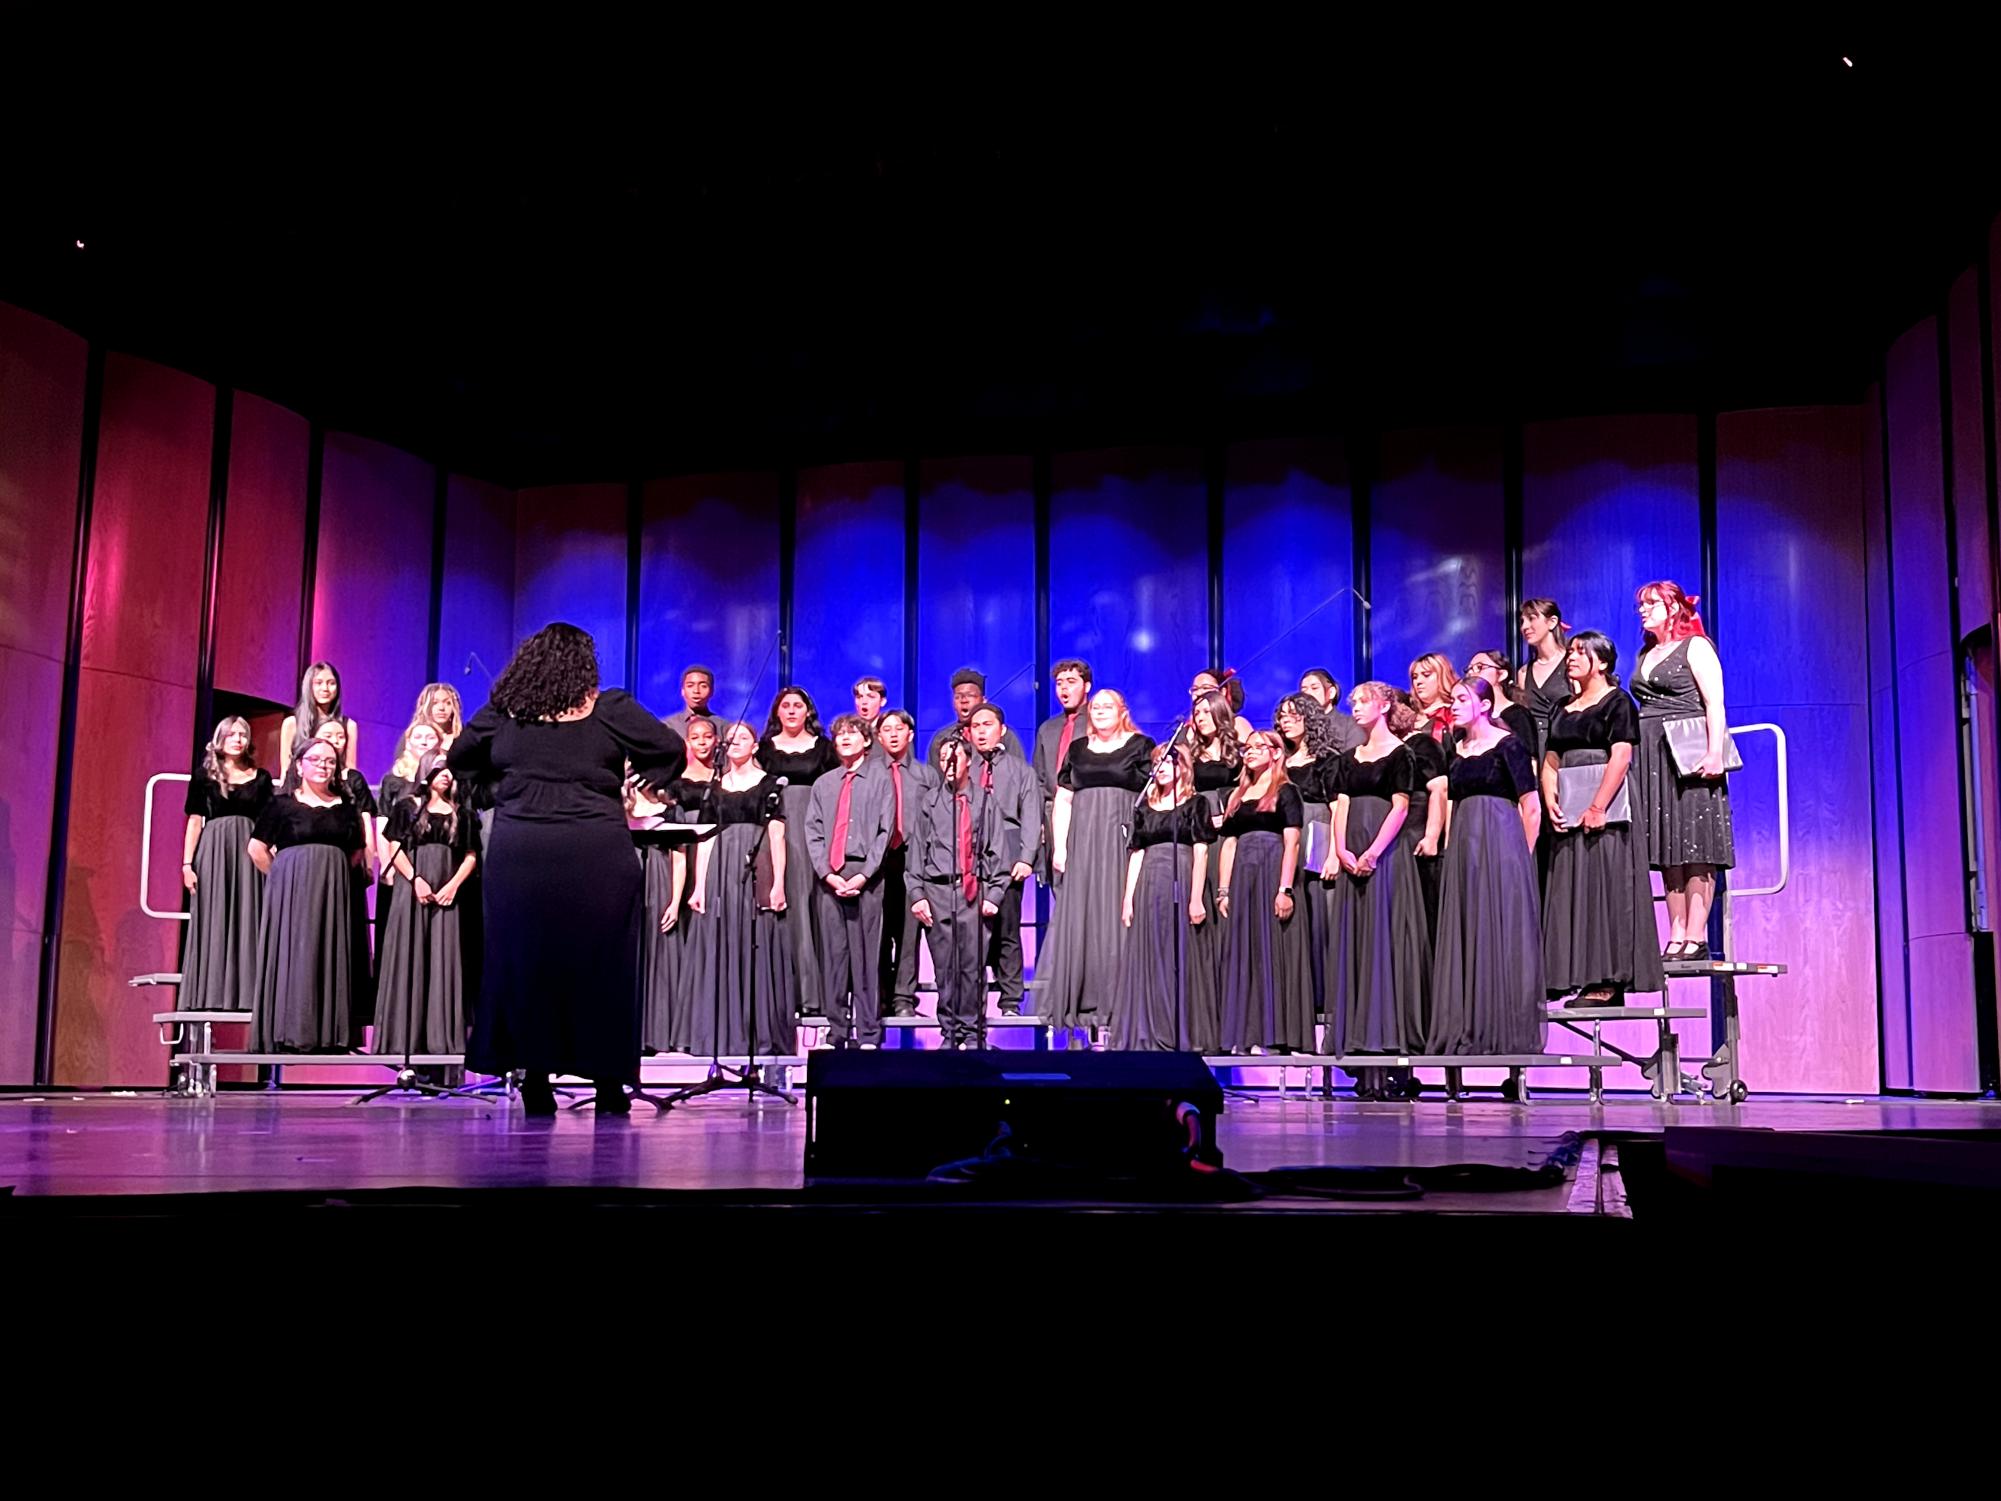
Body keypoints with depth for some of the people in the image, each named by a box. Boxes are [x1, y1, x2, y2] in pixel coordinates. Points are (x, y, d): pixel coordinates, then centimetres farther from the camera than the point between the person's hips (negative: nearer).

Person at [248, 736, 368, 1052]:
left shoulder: (346, 806, 12)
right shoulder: (282, 804, 2)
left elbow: (358, 849, 20)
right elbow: (257, 848, 2)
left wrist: (333, 873, 9)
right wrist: (282, 877, 3)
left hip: (333, 892, 3)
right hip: (291, 891, -3)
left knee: (331, 956, 2)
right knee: (293, 954, -6)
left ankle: (329, 1034, 5)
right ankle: (290, 1032, -4)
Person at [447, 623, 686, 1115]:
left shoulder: (503, 711, 8)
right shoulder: (607, 708, 0)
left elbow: (458, 759, 20)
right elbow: (673, 750, 1)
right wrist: (636, 782, 14)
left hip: (517, 852, 2)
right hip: (595, 854, -2)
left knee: (522, 960, 8)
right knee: (599, 963, 5)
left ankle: (534, 1082, 9)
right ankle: (609, 1083, 8)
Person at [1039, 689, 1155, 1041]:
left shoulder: (1140, 747, 5)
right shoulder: (1078, 749, 14)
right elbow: (1063, 801, 12)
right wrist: (1059, 847, 1)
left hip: (1124, 842, -3)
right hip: (1082, 843, 3)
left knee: (1118, 920, -6)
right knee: (1079, 920, 0)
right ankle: (1081, 1012, 2)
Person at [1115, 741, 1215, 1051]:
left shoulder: (1194, 804, 4)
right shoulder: (1145, 807, 16)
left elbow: (1201, 852, -4)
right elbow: (1136, 854, 14)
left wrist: (1196, 898, -13)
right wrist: (1128, 899, 6)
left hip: (1182, 884, -4)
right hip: (1148, 886, 4)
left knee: (1181, 959, -4)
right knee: (1148, 960, 3)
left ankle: (1182, 1035, 0)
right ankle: (1149, 1034, 8)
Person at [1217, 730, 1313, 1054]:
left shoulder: (1285, 792, 2)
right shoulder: (1236, 797, 19)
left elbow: (1291, 843, -8)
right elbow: (1228, 845, 16)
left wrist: (1285, 888, -17)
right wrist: (1223, 890, 6)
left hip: (1273, 875, -6)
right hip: (1242, 878, 6)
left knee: (1273, 948, -8)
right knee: (1243, 954, 3)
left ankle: (1275, 1035, -8)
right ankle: (1246, 1035, 5)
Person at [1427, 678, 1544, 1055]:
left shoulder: (1508, 745, -3)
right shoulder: (1457, 752, 15)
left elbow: (1532, 807, -5)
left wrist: (1521, 856, -4)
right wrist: (1451, 850, 8)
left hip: (1501, 843, -7)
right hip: (1463, 850, 7)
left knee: (1502, 933, -6)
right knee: (1465, 936, 4)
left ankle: (1507, 1031, -2)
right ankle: (1468, 1032, 7)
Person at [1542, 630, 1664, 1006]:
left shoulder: (1618, 703, -1)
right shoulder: (1563, 710, 19)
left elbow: (1620, 758, -12)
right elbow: (1550, 762, 15)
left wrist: (1597, 808, -21)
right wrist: (1551, 801, -3)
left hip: (1607, 809, -7)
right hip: (1569, 814, 7)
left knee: (1606, 887, -8)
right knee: (1571, 889, 4)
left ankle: (1608, 982, -9)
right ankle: (1578, 976, 6)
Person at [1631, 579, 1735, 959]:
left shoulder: (1696, 646, 0)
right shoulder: (1646, 654, 20)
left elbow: (1715, 704, -9)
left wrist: (1714, 753, -20)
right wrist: (1631, 756, 12)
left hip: (1688, 757, -7)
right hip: (1653, 757, 7)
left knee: (1695, 848, -7)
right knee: (1668, 850, 3)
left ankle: (1696, 937, -9)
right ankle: (1675, 937, 3)